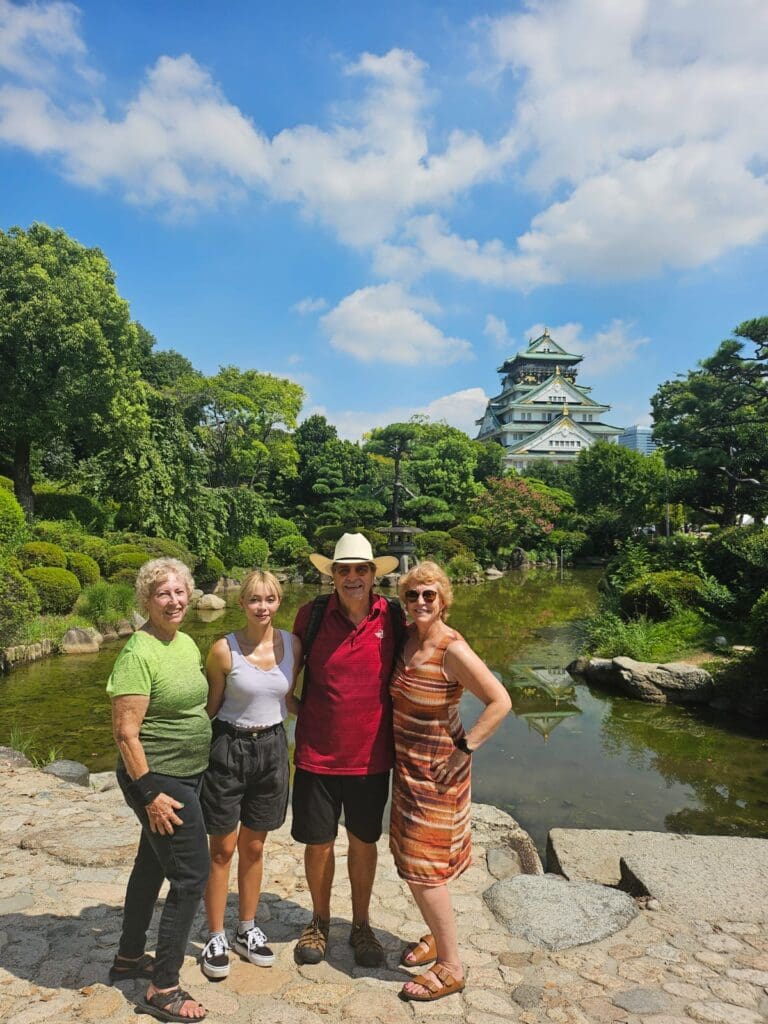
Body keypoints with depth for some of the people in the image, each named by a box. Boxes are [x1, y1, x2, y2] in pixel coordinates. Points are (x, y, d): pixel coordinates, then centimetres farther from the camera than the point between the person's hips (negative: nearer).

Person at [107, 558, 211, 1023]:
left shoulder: (187, 644, 5)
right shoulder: (139, 654, -20)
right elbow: (125, 732, -21)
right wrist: (150, 793, -21)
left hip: (189, 773, 9)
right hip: (159, 778, -9)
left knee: (153, 864, 22)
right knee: (192, 876, -2)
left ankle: (129, 957, 42)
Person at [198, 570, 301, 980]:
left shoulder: (292, 644, -4)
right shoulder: (224, 649, -15)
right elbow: (210, 707, -5)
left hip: (272, 748, 3)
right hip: (229, 747, -3)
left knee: (254, 846, 18)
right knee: (222, 849, 10)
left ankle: (247, 930, 36)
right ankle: (216, 938, 29)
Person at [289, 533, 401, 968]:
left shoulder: (392, 617, -8)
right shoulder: (311, 614, -9)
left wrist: (400, 735, 5)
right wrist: (303, 710, 0)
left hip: (371, 755, 1)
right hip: (317, 753, 0)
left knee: (364, 841, 17)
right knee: (319, 842, 14)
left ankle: (361, 926, 39)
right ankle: (320, 921, 39)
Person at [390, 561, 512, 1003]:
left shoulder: (453, 650, -24)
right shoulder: (407, 636, -2)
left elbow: (500, 702, -24)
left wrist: (464, 751, -21)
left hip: (435, 769, -7)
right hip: (408, 763, 7)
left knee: (421, 866, 1)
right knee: (413, 856, 19)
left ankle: (451, 968, 19)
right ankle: (437, 936, 41)